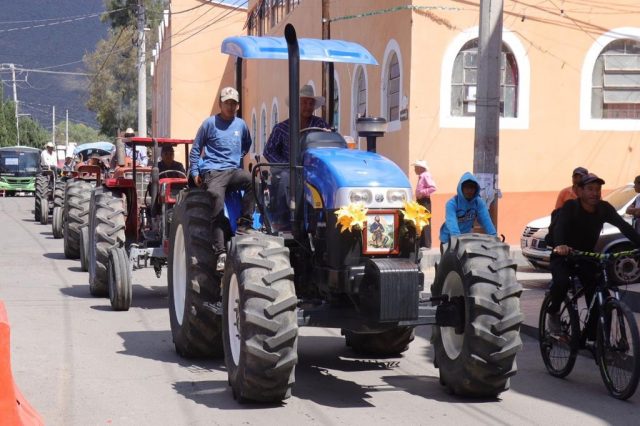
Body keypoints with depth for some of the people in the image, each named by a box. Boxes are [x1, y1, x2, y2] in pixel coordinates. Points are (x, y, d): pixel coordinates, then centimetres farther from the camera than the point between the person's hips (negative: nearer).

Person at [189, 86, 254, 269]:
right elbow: (195, 149, 9)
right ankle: (221, 253, -25)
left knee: (251, 180, -32)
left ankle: (244, 225, -24)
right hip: (212, 172, -3)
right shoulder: (210, 123, 4)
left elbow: (247, 144, 35)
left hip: (234, 171, 3)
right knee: (217, 201, -25)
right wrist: (195, 172, 3)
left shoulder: (241, 124, 15)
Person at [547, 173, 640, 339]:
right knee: (561, 281, -33)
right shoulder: (570, 207, -21)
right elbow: (559, 227, -39)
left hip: (587, 258, 4)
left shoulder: (604, 208, -11)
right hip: (563, 257, -4)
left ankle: (593, 338, 3)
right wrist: (560, 245, -61)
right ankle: (553, 313, -5)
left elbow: (624, 227, -21)